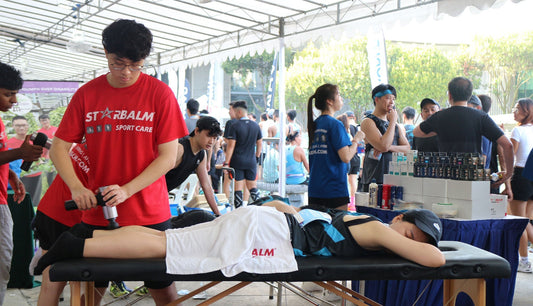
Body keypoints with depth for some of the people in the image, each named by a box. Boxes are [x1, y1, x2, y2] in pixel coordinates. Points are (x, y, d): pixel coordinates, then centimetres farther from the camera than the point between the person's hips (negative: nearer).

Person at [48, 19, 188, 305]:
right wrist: (76, 187, -15)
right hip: (96, 213, 2)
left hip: (149, 213, -2)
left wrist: (127, 190, -18)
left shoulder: (160, 93, -4)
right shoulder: (87, 94, 2)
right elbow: (59, 147, 3)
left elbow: (168, 156, -6)